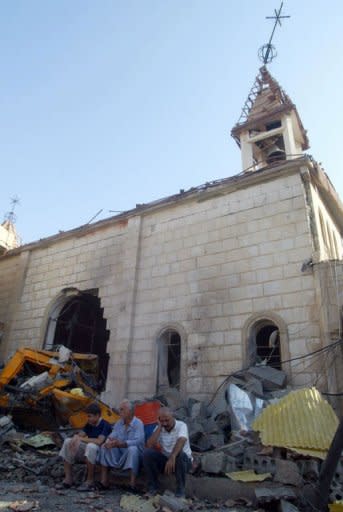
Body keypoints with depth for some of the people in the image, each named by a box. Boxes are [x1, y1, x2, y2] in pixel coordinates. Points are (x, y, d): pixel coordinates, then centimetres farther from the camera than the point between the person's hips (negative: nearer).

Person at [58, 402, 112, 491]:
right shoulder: (89, 424, 9)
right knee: (67, 441, -7)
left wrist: (81, 439, -19)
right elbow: (80, 435, 4)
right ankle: (68, 478, -9)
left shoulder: (105, 425, -15)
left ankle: (90, 481, -24)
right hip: (88, 450, 8)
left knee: (91, 446, -39)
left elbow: (99, 441, -27)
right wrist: (75, 438, -22)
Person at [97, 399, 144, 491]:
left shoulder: (138, 423, -14)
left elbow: (138, 441, -27)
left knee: (133, 449, -37)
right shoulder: (118, 423, 7)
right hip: (120, 453, 6)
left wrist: (120, 444, -39)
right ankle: (104, 482, -14)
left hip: (134, 453, -6)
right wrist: (109, 441, -26)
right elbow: (112, 435, 0)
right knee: (104, 447, -12)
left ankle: (132, 484, -34)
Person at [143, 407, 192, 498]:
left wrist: (172, 457, -52)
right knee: (147, 453, -20)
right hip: (165, 460, 3)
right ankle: (153, 486, -4)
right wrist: (159, 427, -19)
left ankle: (180, 489, -15)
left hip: (184, 461, -3)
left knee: (180, 455, -38)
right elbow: (149, 446, -18)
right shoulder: (158, 428, -3)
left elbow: (181, 441, -37)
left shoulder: (181, 425, -16)